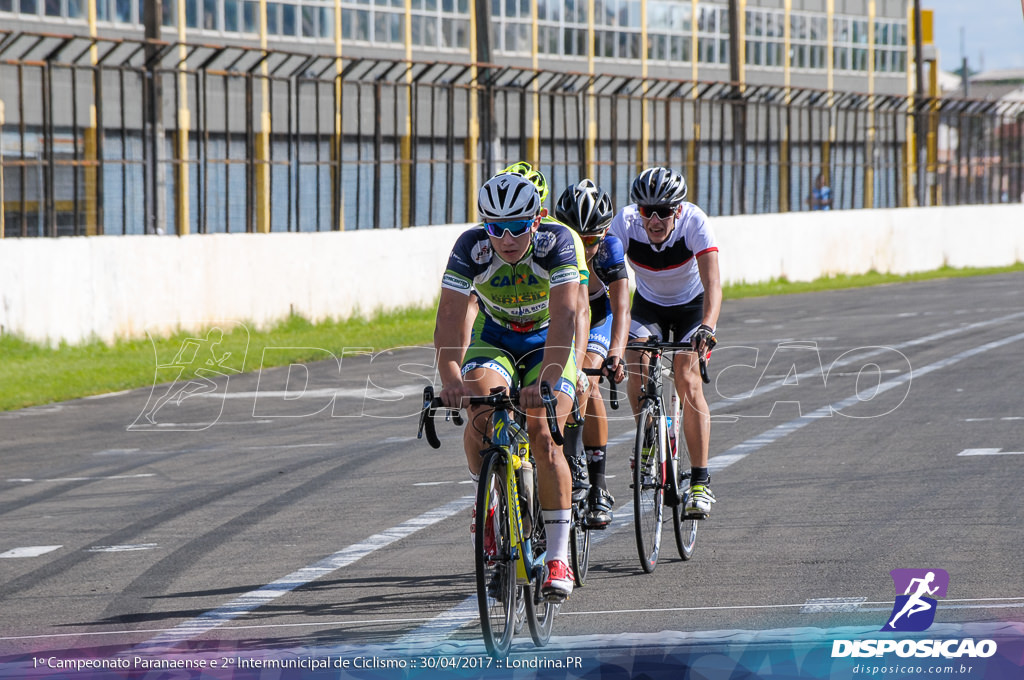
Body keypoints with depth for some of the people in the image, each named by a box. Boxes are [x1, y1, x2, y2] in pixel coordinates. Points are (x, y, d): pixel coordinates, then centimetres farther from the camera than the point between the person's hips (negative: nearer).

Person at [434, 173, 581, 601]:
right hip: (493, 338, 1)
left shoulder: (556, 243, -29)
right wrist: (450, 377, -47)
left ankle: (558, 557, -15)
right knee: (482, 412, -28)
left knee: (542, 433, -21)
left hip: (548, 344, -1)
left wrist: (546, 382, -51)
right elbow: (450, 318, -31)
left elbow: (564, 317, -38)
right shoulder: (471, 248, -25)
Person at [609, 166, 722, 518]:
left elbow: (712, 282, -42)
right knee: (635, 365, -23)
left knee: (687, 381, -19)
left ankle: (700, 481, -14)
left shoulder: (694, 223, -33)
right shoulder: (625, 223, -28)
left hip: (691, 305, -2)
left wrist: (708, 326, -59)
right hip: (648, 303, 2)